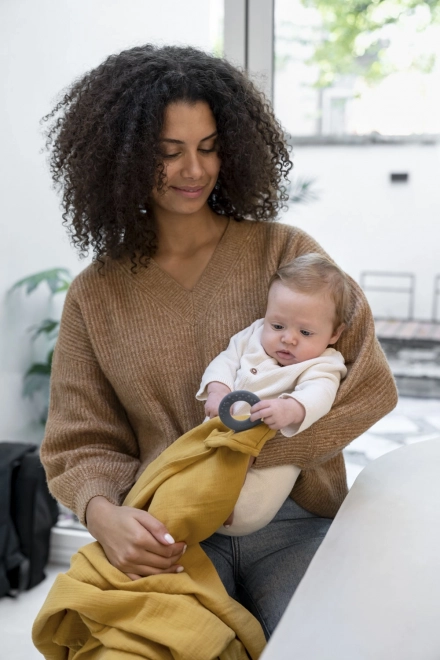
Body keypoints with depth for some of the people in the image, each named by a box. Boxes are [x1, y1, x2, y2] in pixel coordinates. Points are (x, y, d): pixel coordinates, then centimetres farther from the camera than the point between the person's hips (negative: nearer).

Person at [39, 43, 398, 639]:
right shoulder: (94, 296, 6)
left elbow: (370, 387, -6)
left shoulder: (285, 252, 1)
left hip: (289, 520, 0)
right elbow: (81, 445, 6)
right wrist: (104, 514, -18)